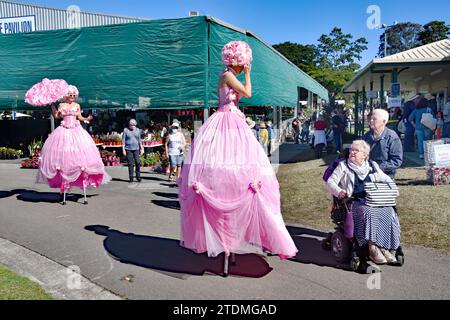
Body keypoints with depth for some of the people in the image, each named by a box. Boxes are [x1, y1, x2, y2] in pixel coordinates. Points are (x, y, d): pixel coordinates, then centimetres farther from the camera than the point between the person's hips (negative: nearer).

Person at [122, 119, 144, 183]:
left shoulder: (137, 130, 10)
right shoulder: (125, 130, 1)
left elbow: (139, 140, 14)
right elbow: (123, 140, 1)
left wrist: (141, 148, 10)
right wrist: (123, 150, -4)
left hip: (136, 149, 2)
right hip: (128, 149, -2)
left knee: (138, 162, -6)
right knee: (130, 164, 0)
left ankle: (138, 177, 4)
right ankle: (131, 177, 8)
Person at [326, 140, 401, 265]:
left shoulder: (372, 166, 19)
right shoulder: (343, 166, 9)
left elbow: (385, 179, 27)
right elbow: (330, 182, 3)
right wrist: (339, 191, -17)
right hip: (354, 202, -4)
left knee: (389, 212, -24)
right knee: (368, 212, -34)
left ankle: (384, 247, -17)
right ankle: (372, 249, -27)